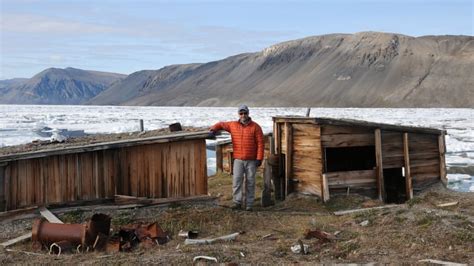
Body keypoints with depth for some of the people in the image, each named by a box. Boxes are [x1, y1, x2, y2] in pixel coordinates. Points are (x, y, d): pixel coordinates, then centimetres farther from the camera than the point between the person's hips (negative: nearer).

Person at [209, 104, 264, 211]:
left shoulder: (255, 127, -2)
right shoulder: (233, 125, 6)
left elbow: (260, 143, -4)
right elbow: (221, 124, 21)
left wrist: (259, 158, -10)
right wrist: (213, 129, -1)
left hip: (251, 160, -2)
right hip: (238, 159, 2)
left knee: (250, 182, 2)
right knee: (236, 180, -7)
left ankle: (249, 204, 8)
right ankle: (237, 202, -2)